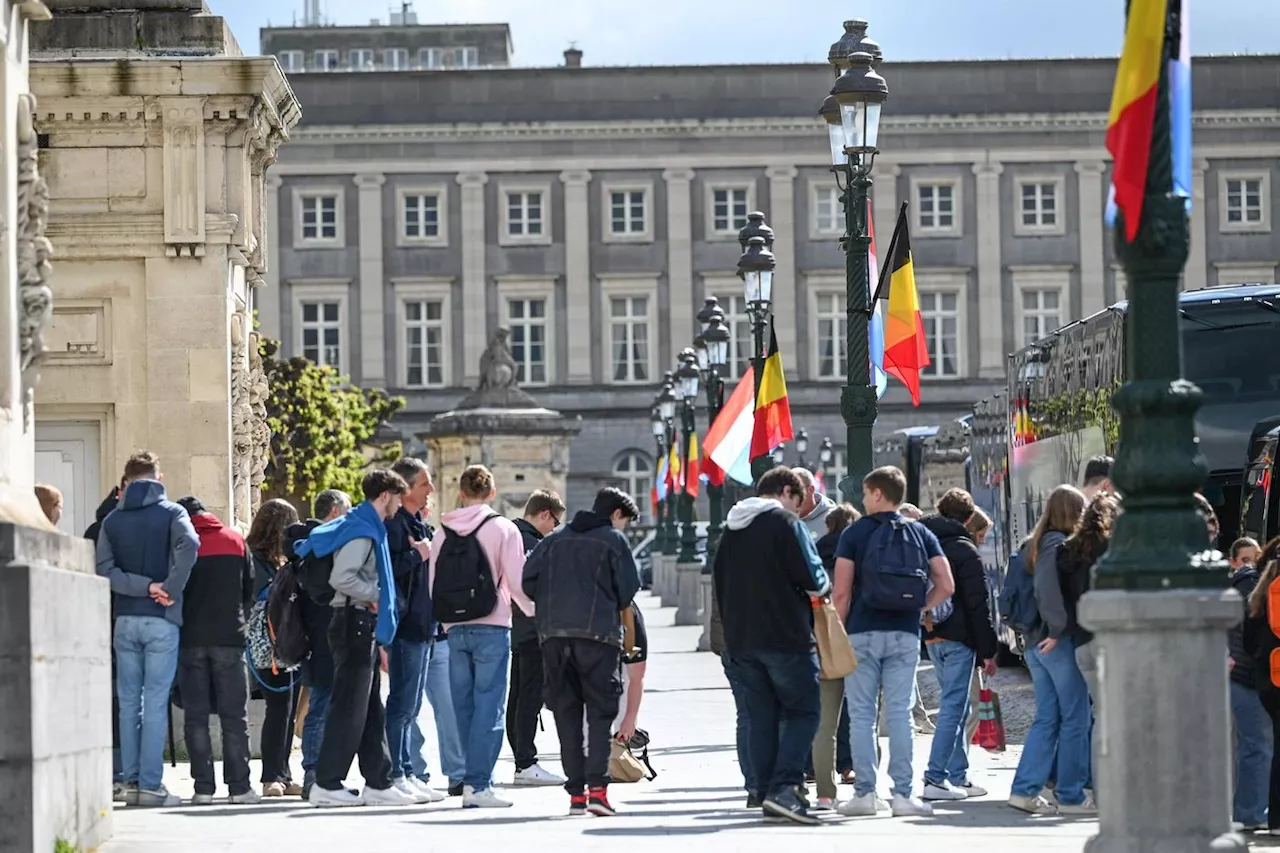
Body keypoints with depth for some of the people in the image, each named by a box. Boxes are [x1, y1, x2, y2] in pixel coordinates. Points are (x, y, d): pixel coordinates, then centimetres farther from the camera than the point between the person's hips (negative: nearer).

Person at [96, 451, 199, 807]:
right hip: (162, 621, -3)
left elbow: (104, 569, -4)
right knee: (156, 703, -3)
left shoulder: (112, 520, 10)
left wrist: (144, 586, -8)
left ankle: (131, 780, 10)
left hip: (125, 620, 3)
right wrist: (171, 589, -13)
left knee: (129, 702, 9)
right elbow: (189, 544, -21)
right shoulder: (171, 512, 0)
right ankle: (151, 784, -5)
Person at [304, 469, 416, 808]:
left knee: (371, 710, 11)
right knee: (349, 708, -8)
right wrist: (375, 596, -13)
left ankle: (378, 782, 13)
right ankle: (326, 785, -6)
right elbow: (340, 577, -24)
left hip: (363, 626, 11)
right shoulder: (363, 531, -14)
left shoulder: (368, 527, 17)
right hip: (355, 623, -11)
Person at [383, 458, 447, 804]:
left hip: (421, 624, 10)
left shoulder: (417, 523, 18)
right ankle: (397, 775, -4)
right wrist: (418, 555, -16)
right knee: (402, 704, -7)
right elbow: (389, 567, -26)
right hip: (406, 623, -10)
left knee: (410, 706, 13)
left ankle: (407, 773, 18)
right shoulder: (395, 523, -13)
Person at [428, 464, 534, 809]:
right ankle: (477, 783, -10)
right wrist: (535, 612, 11)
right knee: (489, 706, -4)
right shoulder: (502, 529, -4)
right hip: (492, 628, -4)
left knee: (464, 706, 10)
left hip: (455, 629, 4)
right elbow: (518, 582, -6)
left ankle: (475, 778, 13)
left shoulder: (443, 535, 7)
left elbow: (432, 586, 7)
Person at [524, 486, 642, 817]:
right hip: (599, 633, -4)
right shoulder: (613, 540, 3)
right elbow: (628, 589, 0)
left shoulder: (555, 539, 16)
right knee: (600, 712, 0)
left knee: (566, 713, 8)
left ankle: (576, 792, 4)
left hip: (553, 633, 4)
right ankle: (597, 787, -14)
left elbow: (528, 581, 8)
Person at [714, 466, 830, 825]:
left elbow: (720, 583, 20)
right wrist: (825, 586, 10)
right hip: (785, 636, -7)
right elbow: (811, 578, -12)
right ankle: (784, 787, -18)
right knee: (804, 711, -3)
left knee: (762, 717, 10)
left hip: (741, 639, 7)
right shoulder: (785, 522, -8)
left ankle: (767, 793, 9)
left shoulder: (731, 529, 16)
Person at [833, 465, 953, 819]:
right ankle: (903, 793, 0)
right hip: (905, 634, 2)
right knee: (900, 714, 4)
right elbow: (946, 585, 0)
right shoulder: (921, 533, 7)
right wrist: (917, 608, 11)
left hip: (862, 633, -2)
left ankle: (864, 793, 0)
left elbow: (841, 592, -6)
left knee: (862, 715, 3)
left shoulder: (855, 533, -1)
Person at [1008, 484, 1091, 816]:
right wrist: (1058, 630, -16)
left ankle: (1025, 789, 7)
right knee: (1075, 719, -1)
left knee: (1046, 718, 12)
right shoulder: (1061, 545, -13)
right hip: (1060, 643, -9)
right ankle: (1071, 796, 2)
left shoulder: (1036, 545, 14)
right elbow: (1051, 591, -24)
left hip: (1037, 643, 9)